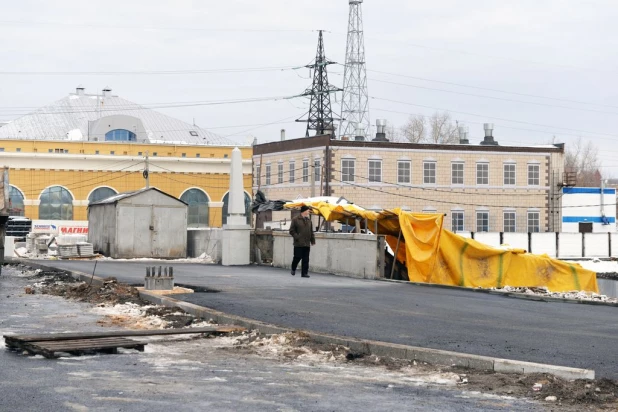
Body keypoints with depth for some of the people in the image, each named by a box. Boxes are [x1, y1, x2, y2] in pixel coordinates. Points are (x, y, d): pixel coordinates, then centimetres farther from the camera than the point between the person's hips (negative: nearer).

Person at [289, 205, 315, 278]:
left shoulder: (309, 220, 13)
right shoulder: (296, 220, -4)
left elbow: (311, 232, 17)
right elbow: (291, 231, -5)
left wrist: (313, 241, 13)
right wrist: (297, 237, -15)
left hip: (307, 244, 5)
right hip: (298, 244, -5)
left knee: (306, 259, 2)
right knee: (297, 257, -1)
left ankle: (304, 273, 6)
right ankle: (293, 269, 23)